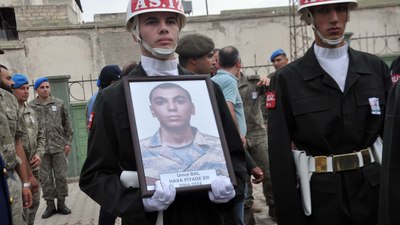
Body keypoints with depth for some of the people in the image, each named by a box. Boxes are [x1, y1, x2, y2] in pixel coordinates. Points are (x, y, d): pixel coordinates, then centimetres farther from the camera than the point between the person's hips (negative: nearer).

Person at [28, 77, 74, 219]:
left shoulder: (59, 104, 5)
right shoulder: (30, 106, 1)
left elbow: (67, 124, 8)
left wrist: (68, 142, 3)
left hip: (59, 147, 1)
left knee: (61, 176, 4)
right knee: (45, 178, 5)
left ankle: (61, 204, 16)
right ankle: (50, 205, 17)